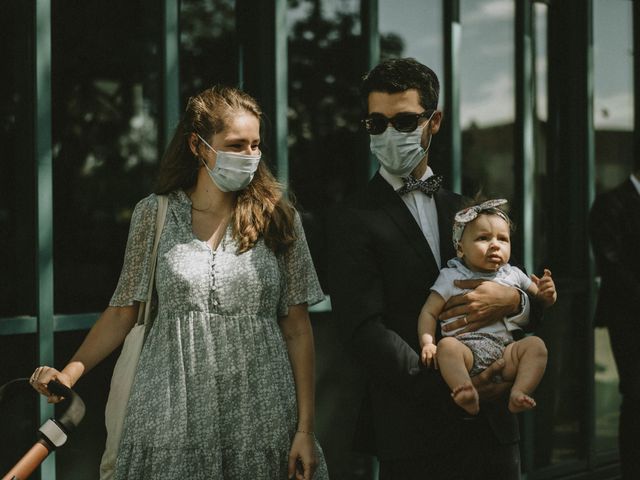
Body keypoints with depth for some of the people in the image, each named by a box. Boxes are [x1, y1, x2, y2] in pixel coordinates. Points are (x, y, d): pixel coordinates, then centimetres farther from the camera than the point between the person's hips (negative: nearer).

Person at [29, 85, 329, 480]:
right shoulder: (154, 214, 3)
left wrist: (306, 430, -4)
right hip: (173, 416, 0)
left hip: (260, 417, 0)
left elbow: (297, 329, 2)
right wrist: (69, 373, -10)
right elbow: (123, 311, 6)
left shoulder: (277, 217, 3)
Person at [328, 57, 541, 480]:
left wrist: (512, 300, -12)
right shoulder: (356, 221, -3)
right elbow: (366, 330, -13)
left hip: (491, 424, 5)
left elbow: (536, 301, 12)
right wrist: (449, 389, -22)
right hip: (415, 429, -4)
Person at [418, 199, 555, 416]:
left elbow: (541, 301, 29)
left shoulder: (513, 275, 20)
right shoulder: (451, 277, 12)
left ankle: (518, 394, -36)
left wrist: (546, 293, 4)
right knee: (446, 345, -33)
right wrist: (427, 343, -9)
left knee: (535, 344, -23)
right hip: (466, 347, -3)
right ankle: (468, 397, -49)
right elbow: (429, 312, 9)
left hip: (505, 351, 3)